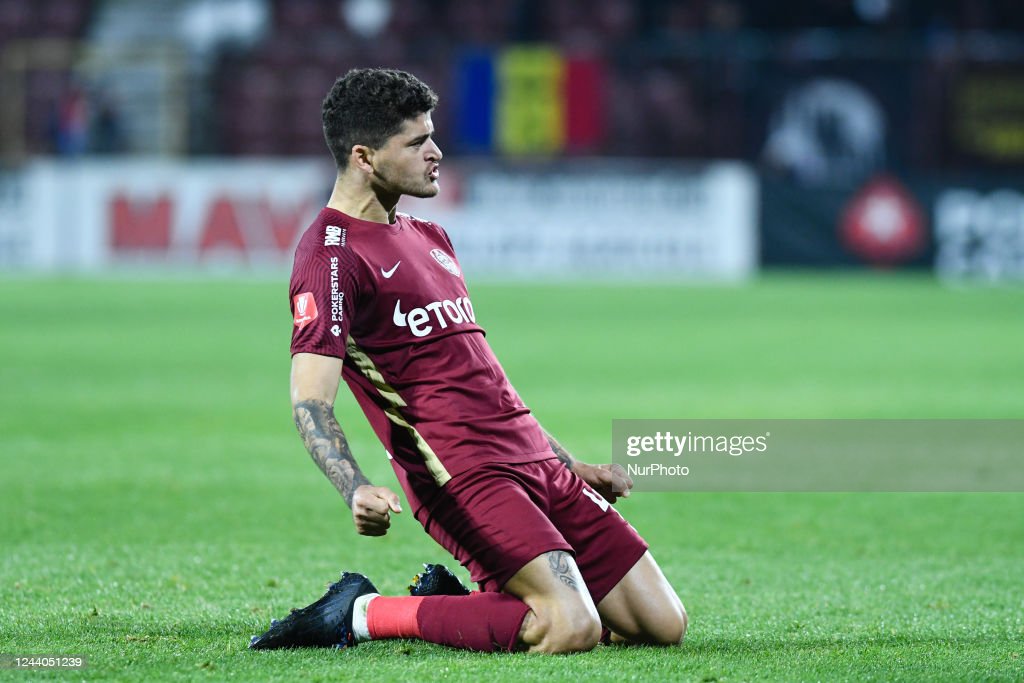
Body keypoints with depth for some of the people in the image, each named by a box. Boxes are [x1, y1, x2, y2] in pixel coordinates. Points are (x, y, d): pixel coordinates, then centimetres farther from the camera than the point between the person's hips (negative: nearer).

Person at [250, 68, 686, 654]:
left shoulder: (431, 239, 22)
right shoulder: (333, 253, -7)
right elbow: (311, 401, -17)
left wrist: (572, 465, 27)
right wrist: (356, 490, -34)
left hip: (536, 462, 9)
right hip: (464, 476, -9)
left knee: (664, 624, 2)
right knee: (571, 629, -27)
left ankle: (457, 598, 14)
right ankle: (362, 615, -10)